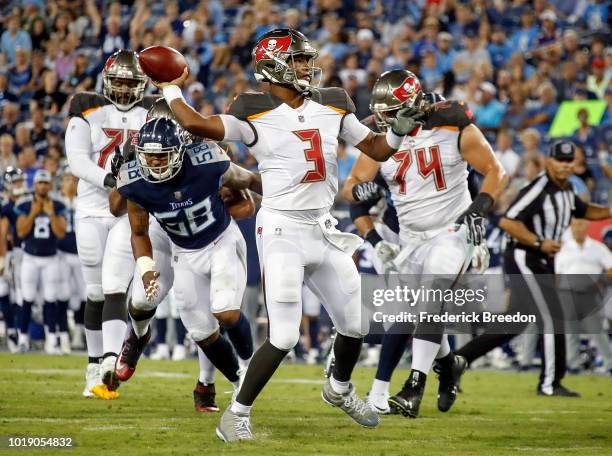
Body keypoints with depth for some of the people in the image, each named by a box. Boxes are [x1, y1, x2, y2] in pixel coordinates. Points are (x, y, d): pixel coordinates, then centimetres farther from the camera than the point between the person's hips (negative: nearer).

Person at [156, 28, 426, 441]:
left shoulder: (332, 107, 8)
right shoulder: (256, 114, -8)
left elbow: (377, 149, 13)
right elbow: (195, 124, -19)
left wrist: (401, 129, -5)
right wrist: (170, 89, -5)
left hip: (324, 232, 6)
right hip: (282, 232, -6)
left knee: (357, 324, 15)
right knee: (284, 337, -13)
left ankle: (339, 389, 43)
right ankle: (237, 415, 1)